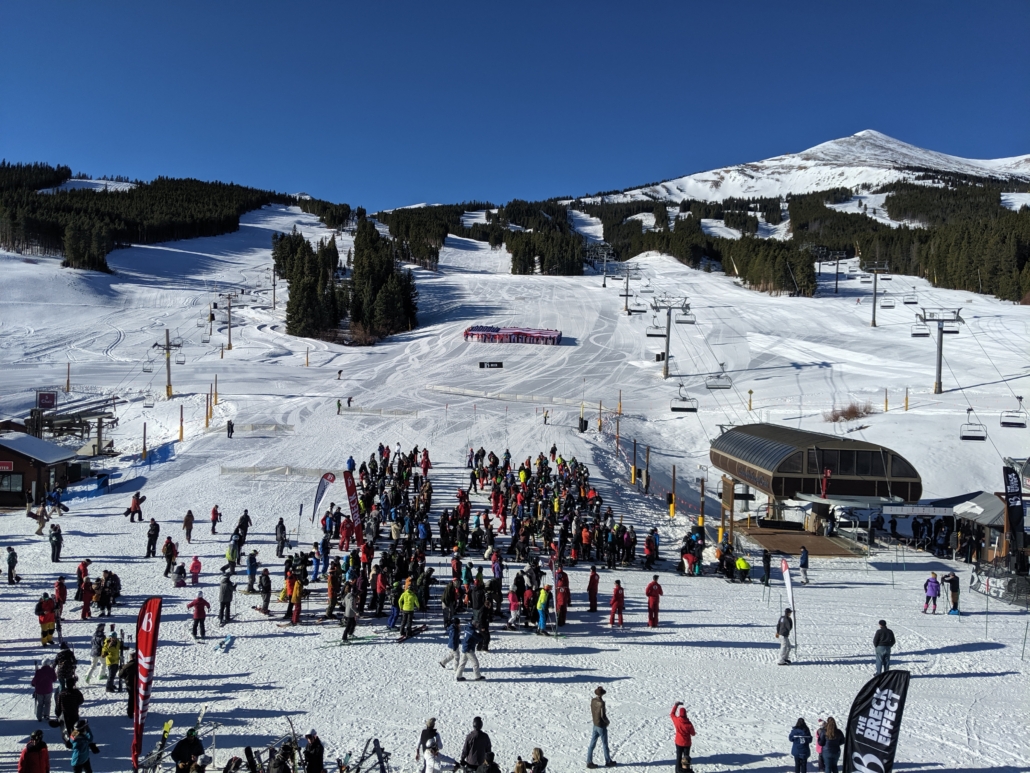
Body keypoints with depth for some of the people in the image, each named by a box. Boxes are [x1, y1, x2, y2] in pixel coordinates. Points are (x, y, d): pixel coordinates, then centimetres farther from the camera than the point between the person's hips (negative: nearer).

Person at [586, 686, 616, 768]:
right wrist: (607, 721, -6)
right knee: (605, 744, 10)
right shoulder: (601, 703, -25)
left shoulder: (592, 700, -2)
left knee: (592, 744, 9)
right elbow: (603, 715, -25)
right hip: (601, 726, -6)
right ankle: (608, 762, 25)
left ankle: (589, 762, 11)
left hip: (595, 724, 6)